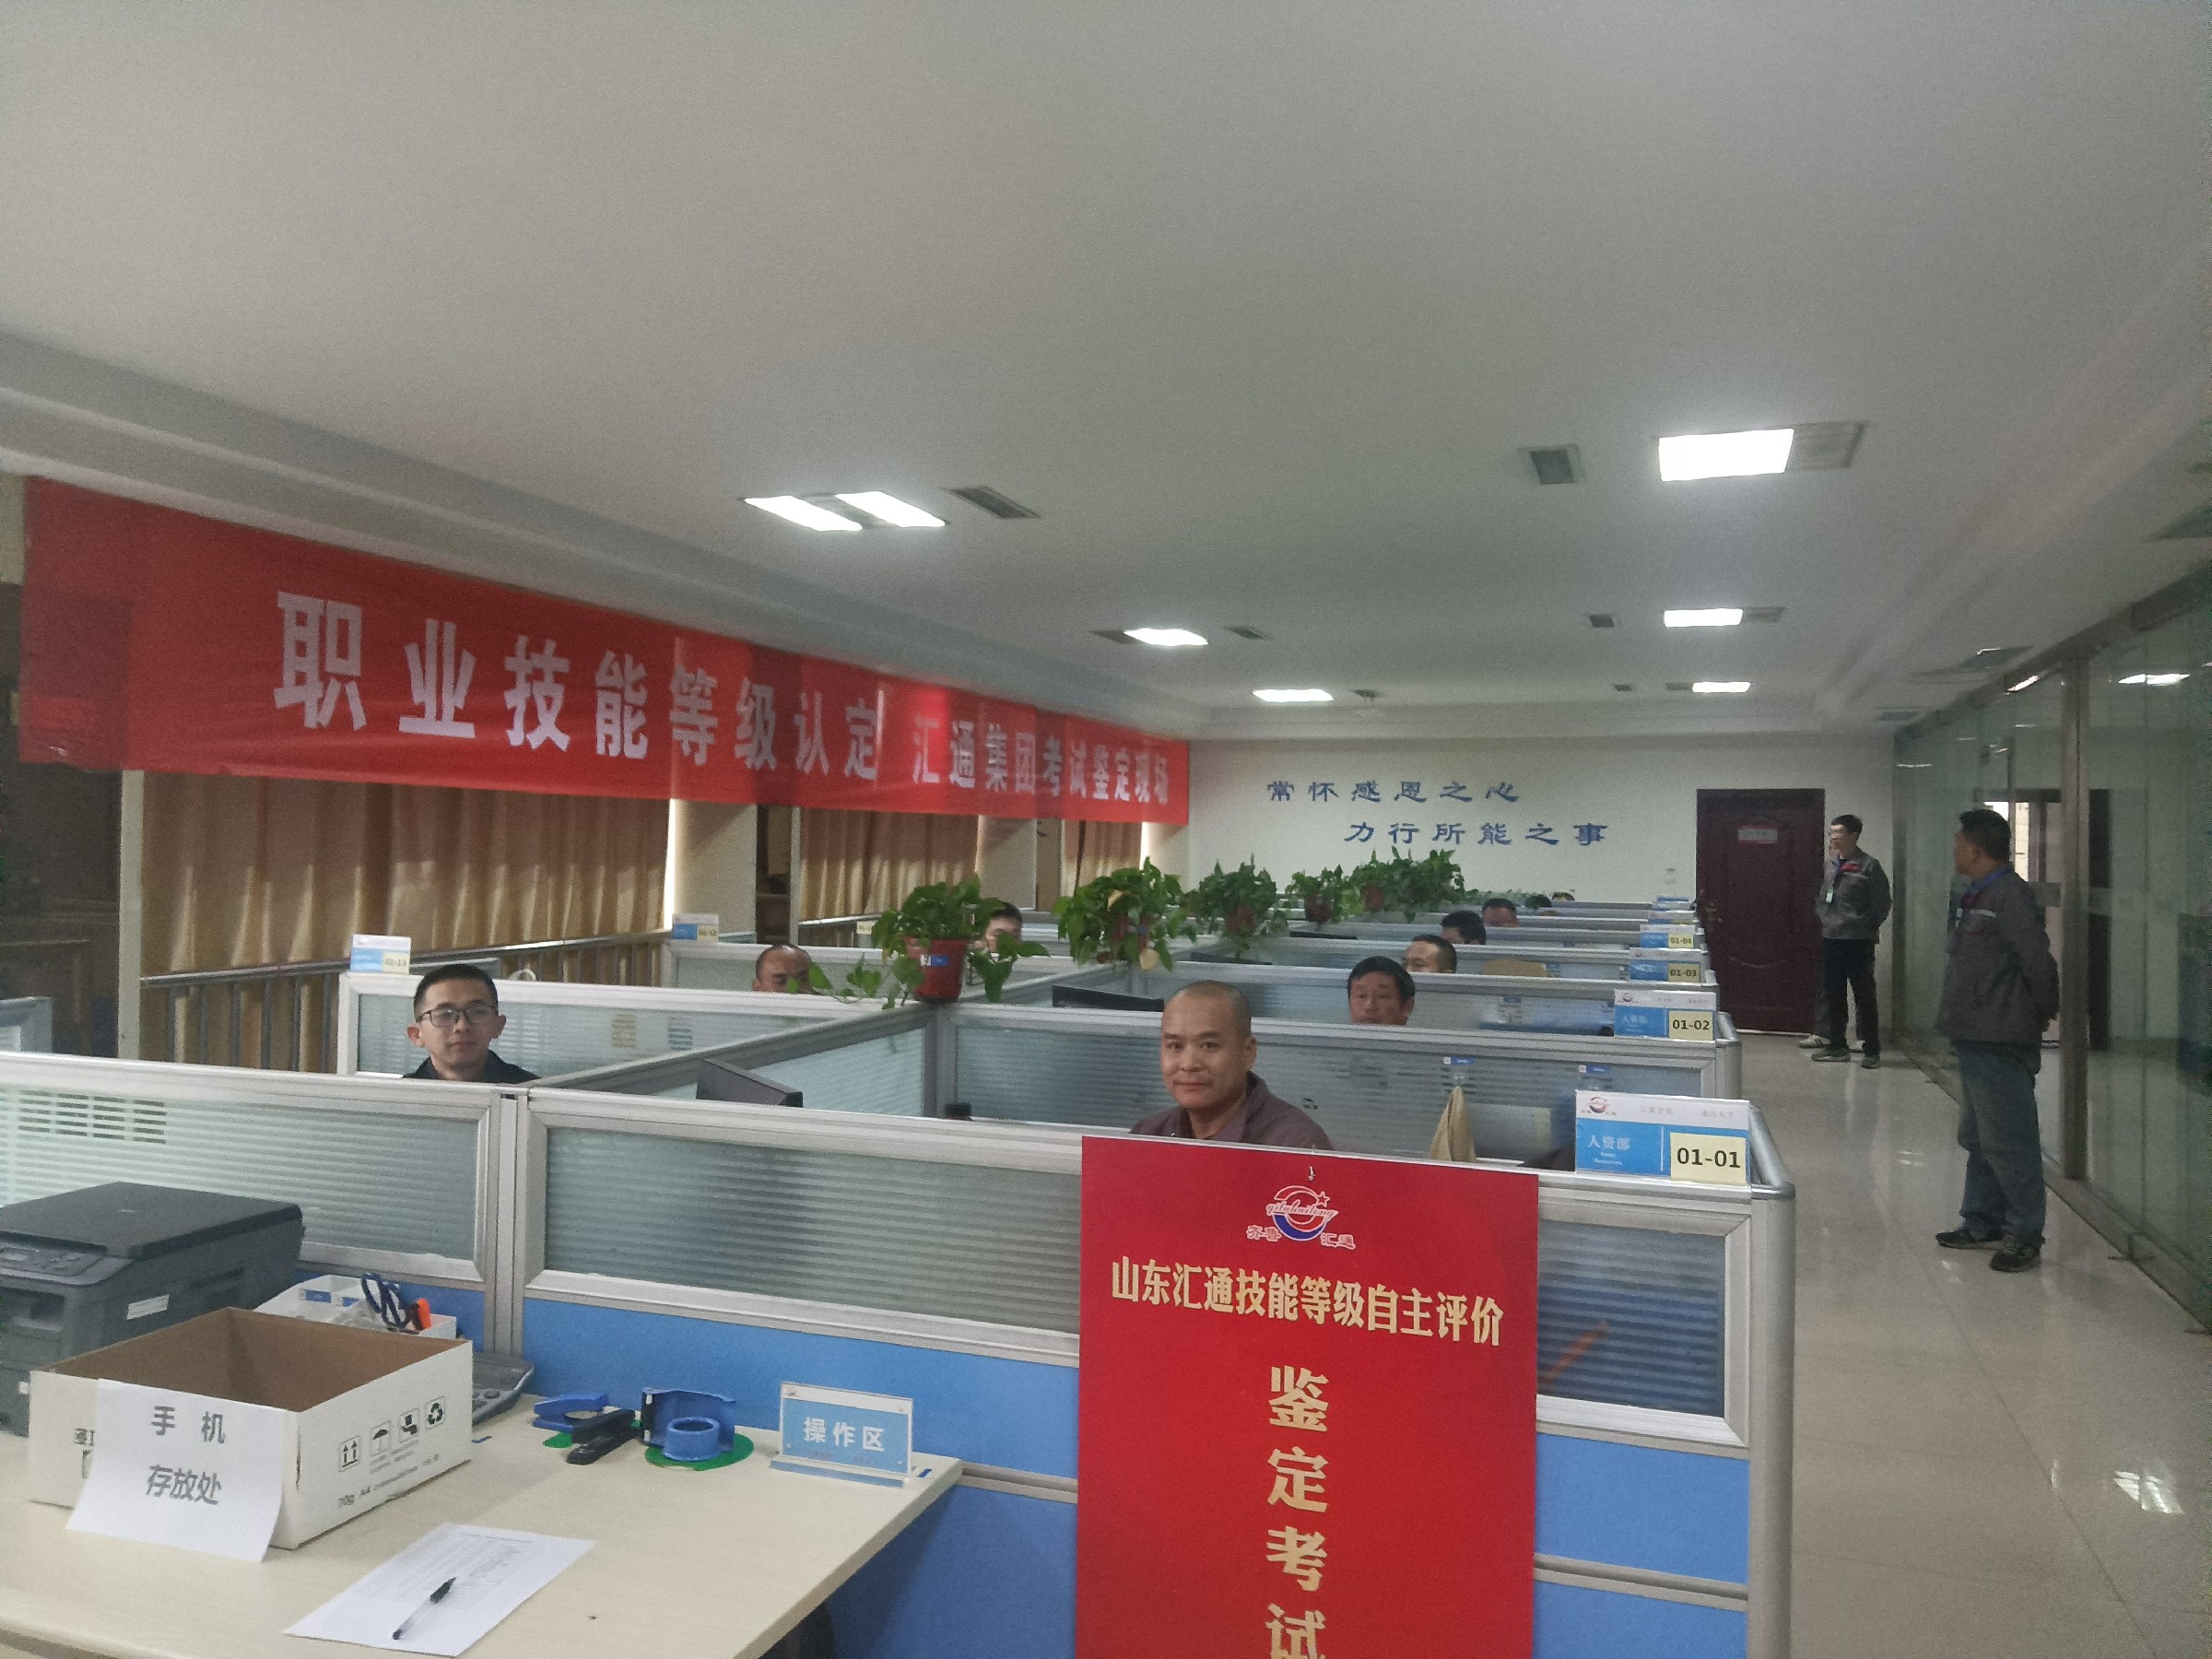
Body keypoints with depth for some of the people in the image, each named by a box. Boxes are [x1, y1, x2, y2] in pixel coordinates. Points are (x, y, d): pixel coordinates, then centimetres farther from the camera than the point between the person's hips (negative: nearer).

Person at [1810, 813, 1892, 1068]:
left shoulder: (1868, 865, -8)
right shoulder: (1829, 864, 10)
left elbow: (1881, 904, -8)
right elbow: (1818, 896, 18)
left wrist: (1867, 927, -6)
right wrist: (1822, 917, 5)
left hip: (1858, 942, -6)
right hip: (1830, 940, 6)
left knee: (1864, 996, -1)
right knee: (1831, 995, 11)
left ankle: (1871, 1050, 6)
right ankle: (1836, 1045, 20)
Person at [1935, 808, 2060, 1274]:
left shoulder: (2010, 897, -17)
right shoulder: (1973, 898, 13)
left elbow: (2038, 962, -20)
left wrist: (2044, 1011, -6)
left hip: (2001, 1043, -10)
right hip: (1974, 1038, 10)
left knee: (2007, 1142, -3)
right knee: (1977, 1138, 18)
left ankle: (2025, 1235, 7)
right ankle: (1982, 1222, 29)